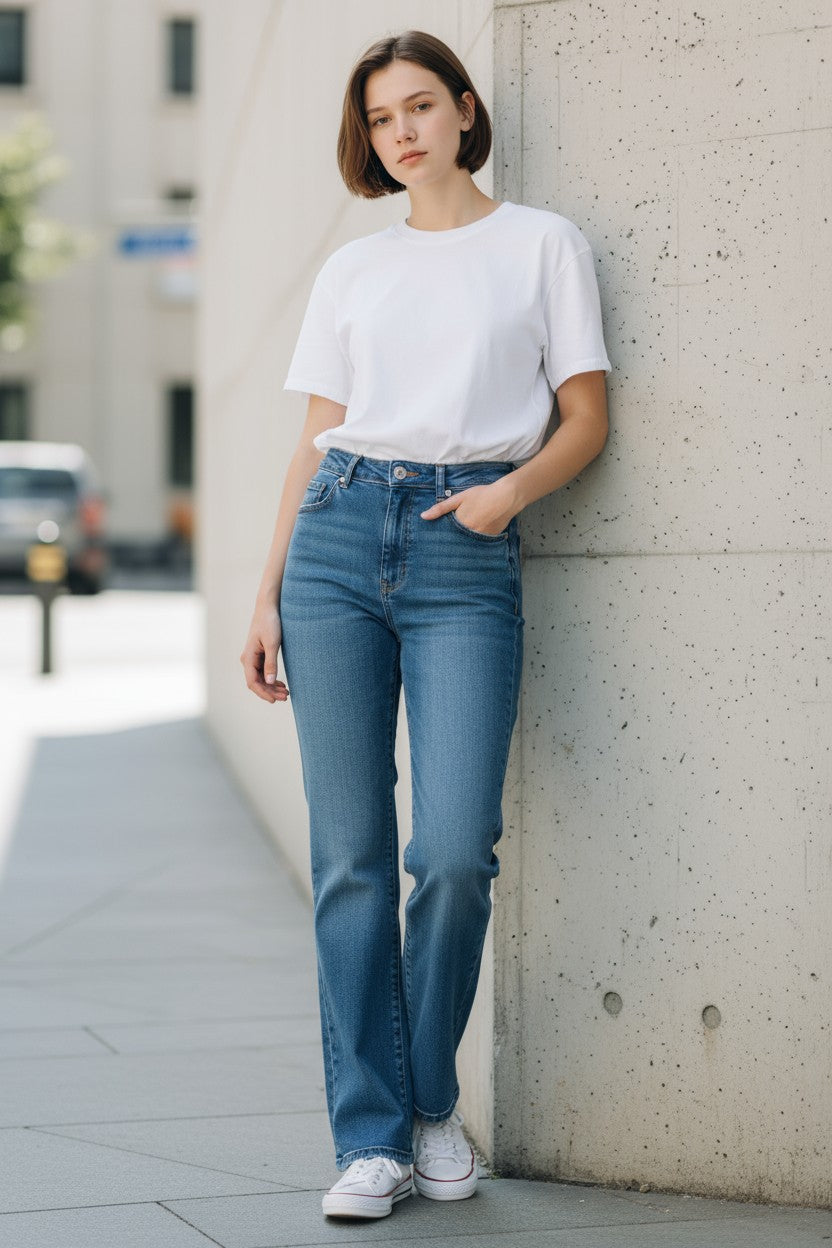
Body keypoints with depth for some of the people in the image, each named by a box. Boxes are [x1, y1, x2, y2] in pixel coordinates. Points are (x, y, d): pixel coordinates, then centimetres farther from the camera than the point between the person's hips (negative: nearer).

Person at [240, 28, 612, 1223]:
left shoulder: (543, 243, 9)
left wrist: (512, 488, -12)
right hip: (340, 536, 2)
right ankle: (371, 1135, 5)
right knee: (351, 855, -1)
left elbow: (586, 418, 7)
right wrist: (267, 595, 8)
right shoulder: (351, 270, 16)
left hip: (467, 552, -2)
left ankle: (433, 1099, 11)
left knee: (456, 852, -12)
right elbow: (313, 441, 15)